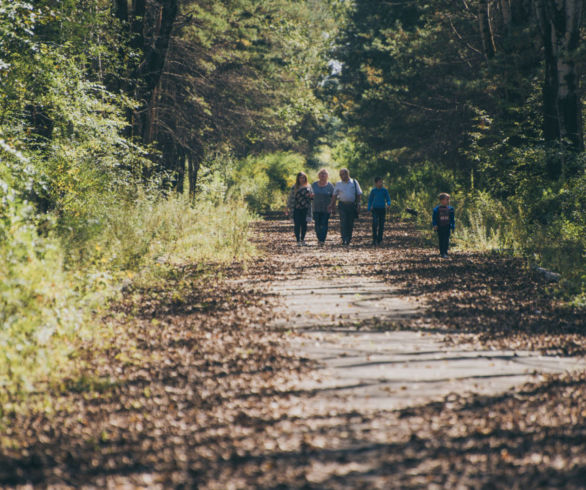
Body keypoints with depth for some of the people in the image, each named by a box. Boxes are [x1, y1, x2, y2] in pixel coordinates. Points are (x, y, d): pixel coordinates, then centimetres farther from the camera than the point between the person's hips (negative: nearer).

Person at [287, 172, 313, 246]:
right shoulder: (294, 188, 3)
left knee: (304, 225, 4)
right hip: (297, 209, -2)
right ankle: (298, 241, -3)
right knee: (297, 225, -6)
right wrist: (289, 208, -2)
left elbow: (311, 196, 14)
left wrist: (311, 196, -10)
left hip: (305, 209, 2)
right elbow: (291, 198, 3)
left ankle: (302, 239, 18)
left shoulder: (308, 187, 9)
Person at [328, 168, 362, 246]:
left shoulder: (354, 182, 8)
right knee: (343, 223, -13)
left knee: (350, 224, 3)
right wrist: (331, 206, 0)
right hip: (342, 205, 0)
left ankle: (348, 240, 14)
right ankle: (344, 239, -19)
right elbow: (334, 196, 9)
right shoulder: (338, 184, 9)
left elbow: (358, 194, 9)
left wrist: (358, 205, 0)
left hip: (352, 205, 0)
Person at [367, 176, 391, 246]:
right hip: (375, 209, -1)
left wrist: (388, 204, -19)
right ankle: (374, 240, -14)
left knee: (381, 225, 4)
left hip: (382, 209, 1)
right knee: (375, 223, -16)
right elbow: (370, 200, 9)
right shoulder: (373, 190, 0)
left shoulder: (384, 190, 0)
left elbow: (388, 199, 2)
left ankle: (379, 240, 16)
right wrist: (369, 208, 3)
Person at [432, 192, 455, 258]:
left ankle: (445, 253, 1)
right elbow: (434, 218, -1)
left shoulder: (450, 209, 3)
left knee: (446, 240, -3)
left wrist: (453, 226, 9)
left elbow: (452, 219, 11)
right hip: (440, 227, -1)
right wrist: (435, 225, -12)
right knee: (441, 240, 3)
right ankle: (442, 252, 9)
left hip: (447, 227, 1)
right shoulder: (437, 209, -4)